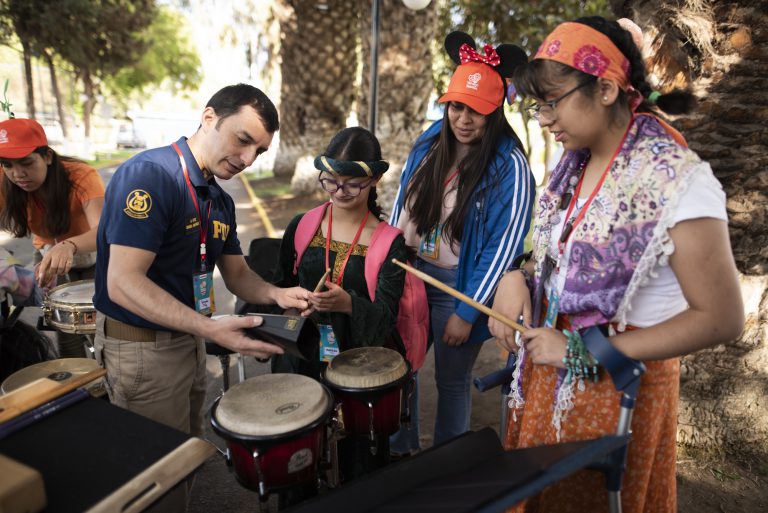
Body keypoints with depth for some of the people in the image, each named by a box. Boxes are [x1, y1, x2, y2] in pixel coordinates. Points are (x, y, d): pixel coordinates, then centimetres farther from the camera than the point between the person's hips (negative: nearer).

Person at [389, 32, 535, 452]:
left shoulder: (509, 166, -16)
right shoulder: (430, 142, 0)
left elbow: (504, 244, -17)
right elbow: (401, 206, 8)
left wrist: (467, 312, -16)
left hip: (459, 283, -5)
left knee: (451, 380, 11)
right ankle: (400, 450, 43)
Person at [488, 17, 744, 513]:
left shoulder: (678, 180, -21)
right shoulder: (575, 165, 1)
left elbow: (721, 319, -20)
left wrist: (583, 351, -21)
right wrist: (518, 277, -8)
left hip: (619, 383, -6)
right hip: (545, 375, 6)